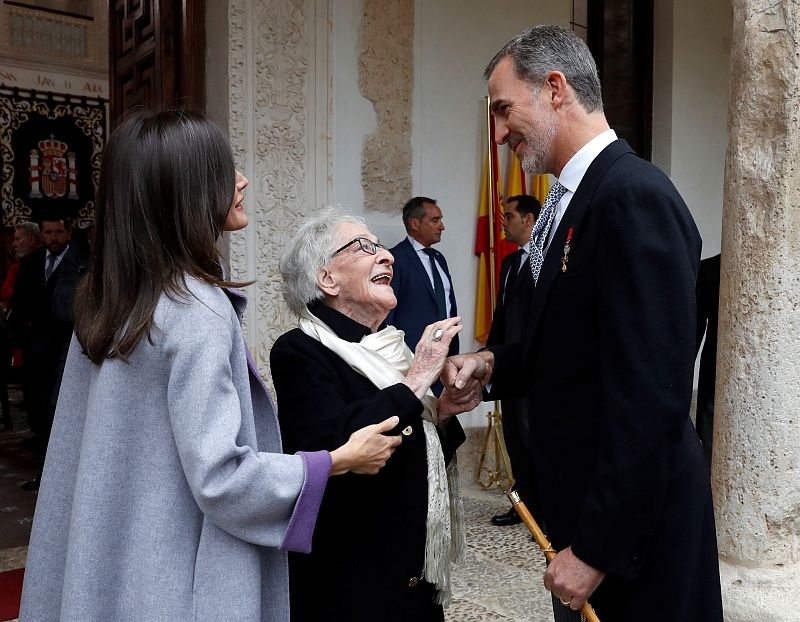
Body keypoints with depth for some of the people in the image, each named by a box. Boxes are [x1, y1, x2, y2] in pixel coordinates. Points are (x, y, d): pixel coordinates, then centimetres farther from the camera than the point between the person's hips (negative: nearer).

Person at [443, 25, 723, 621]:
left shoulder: (636, 197, -21)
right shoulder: (575, 198, 8)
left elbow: (651, 397, -25)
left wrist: (596, 550, -20)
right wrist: (492, 362, -1)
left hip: (634, 521, -8)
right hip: (583, 503, 9)